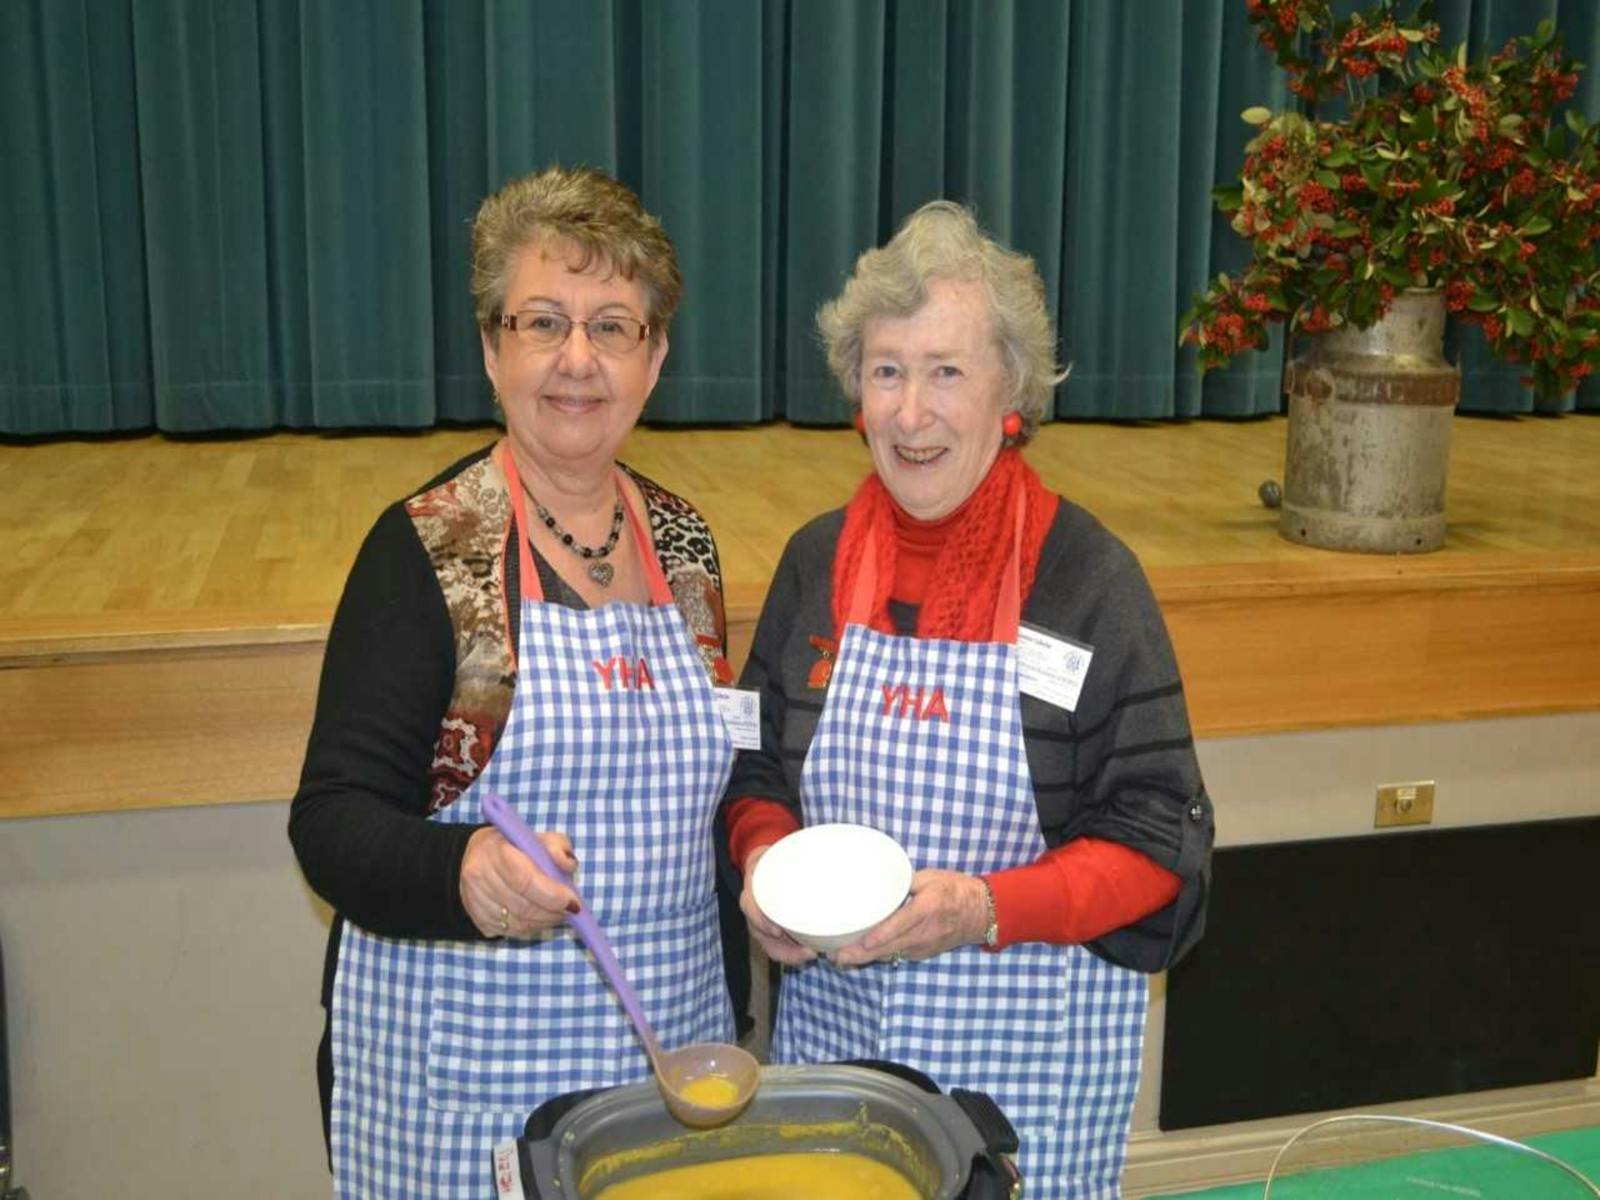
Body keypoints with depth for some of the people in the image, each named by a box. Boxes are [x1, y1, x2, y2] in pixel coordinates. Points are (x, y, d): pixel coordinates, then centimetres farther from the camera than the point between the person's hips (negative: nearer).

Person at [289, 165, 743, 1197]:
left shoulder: (683, 543, 3)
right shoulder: (427, 548, -12)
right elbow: (334, 821, -15)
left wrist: (734, 1027, 14)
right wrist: (465, 872, -35)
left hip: (667, 1045, 5)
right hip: (465, 1072, -4)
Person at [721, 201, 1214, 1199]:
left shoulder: (1088, 577, -13)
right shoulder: (818, 563, -1)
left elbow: (1158, 845, -11)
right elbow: (760, 774, 10)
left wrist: (985, 909, -25)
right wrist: (766, 858, -11)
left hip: (1027, 1050, -3)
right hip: (830, 1023, 4)